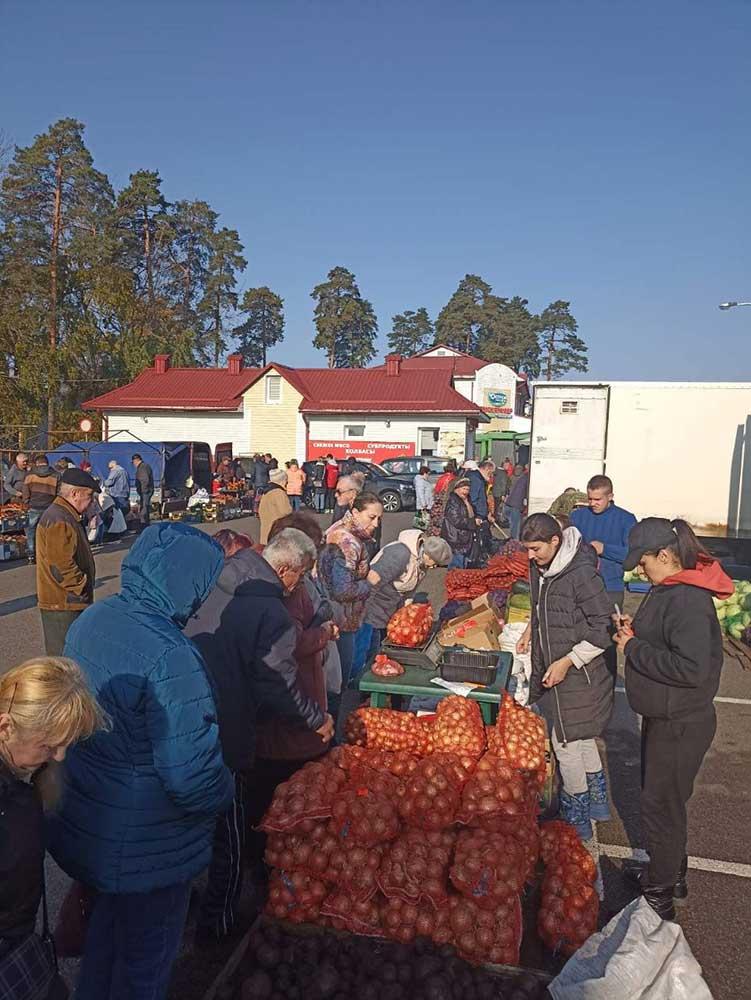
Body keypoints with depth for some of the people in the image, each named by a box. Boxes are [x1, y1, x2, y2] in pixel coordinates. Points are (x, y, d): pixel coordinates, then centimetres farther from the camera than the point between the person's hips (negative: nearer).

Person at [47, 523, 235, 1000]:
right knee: (147, 953, 19)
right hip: (147, 849, -8)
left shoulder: (91, 620, -7)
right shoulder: (171, 659, -33)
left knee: (109, 920, 33)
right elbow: (193, 778, -32)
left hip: (85, 817, 8)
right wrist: (224, 791, -11)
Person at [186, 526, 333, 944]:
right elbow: (281, 686, -16)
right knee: (228, 836, 13)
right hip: (223, 737, -8)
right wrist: (320, 719, 0)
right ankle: (216, 924, 29)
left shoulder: (217, 587, 2)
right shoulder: (273, 615, -21)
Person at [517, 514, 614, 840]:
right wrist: (530, 630, 7)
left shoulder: (581, 573, -24)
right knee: (580, 739, 22)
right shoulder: (540, 567, 2)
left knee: (566, 744, 2)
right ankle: (597, 802, 41)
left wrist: (567, 662, -22)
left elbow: (603, 629, -21)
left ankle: (576, 822, 21)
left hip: (577, 675, -8)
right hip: (552, 668, 8)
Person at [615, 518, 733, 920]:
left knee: (661, 808, 6)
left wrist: (633, 648, -24)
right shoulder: (668, 589, 4)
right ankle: (671, 874, 45)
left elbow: (691, 668, -33)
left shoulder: (689, 600, -27)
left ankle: (658, 900, 25)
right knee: (665, 800, 25)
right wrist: (635, 631, -1)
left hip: (680, 725, -10)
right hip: (663, 717, 10)